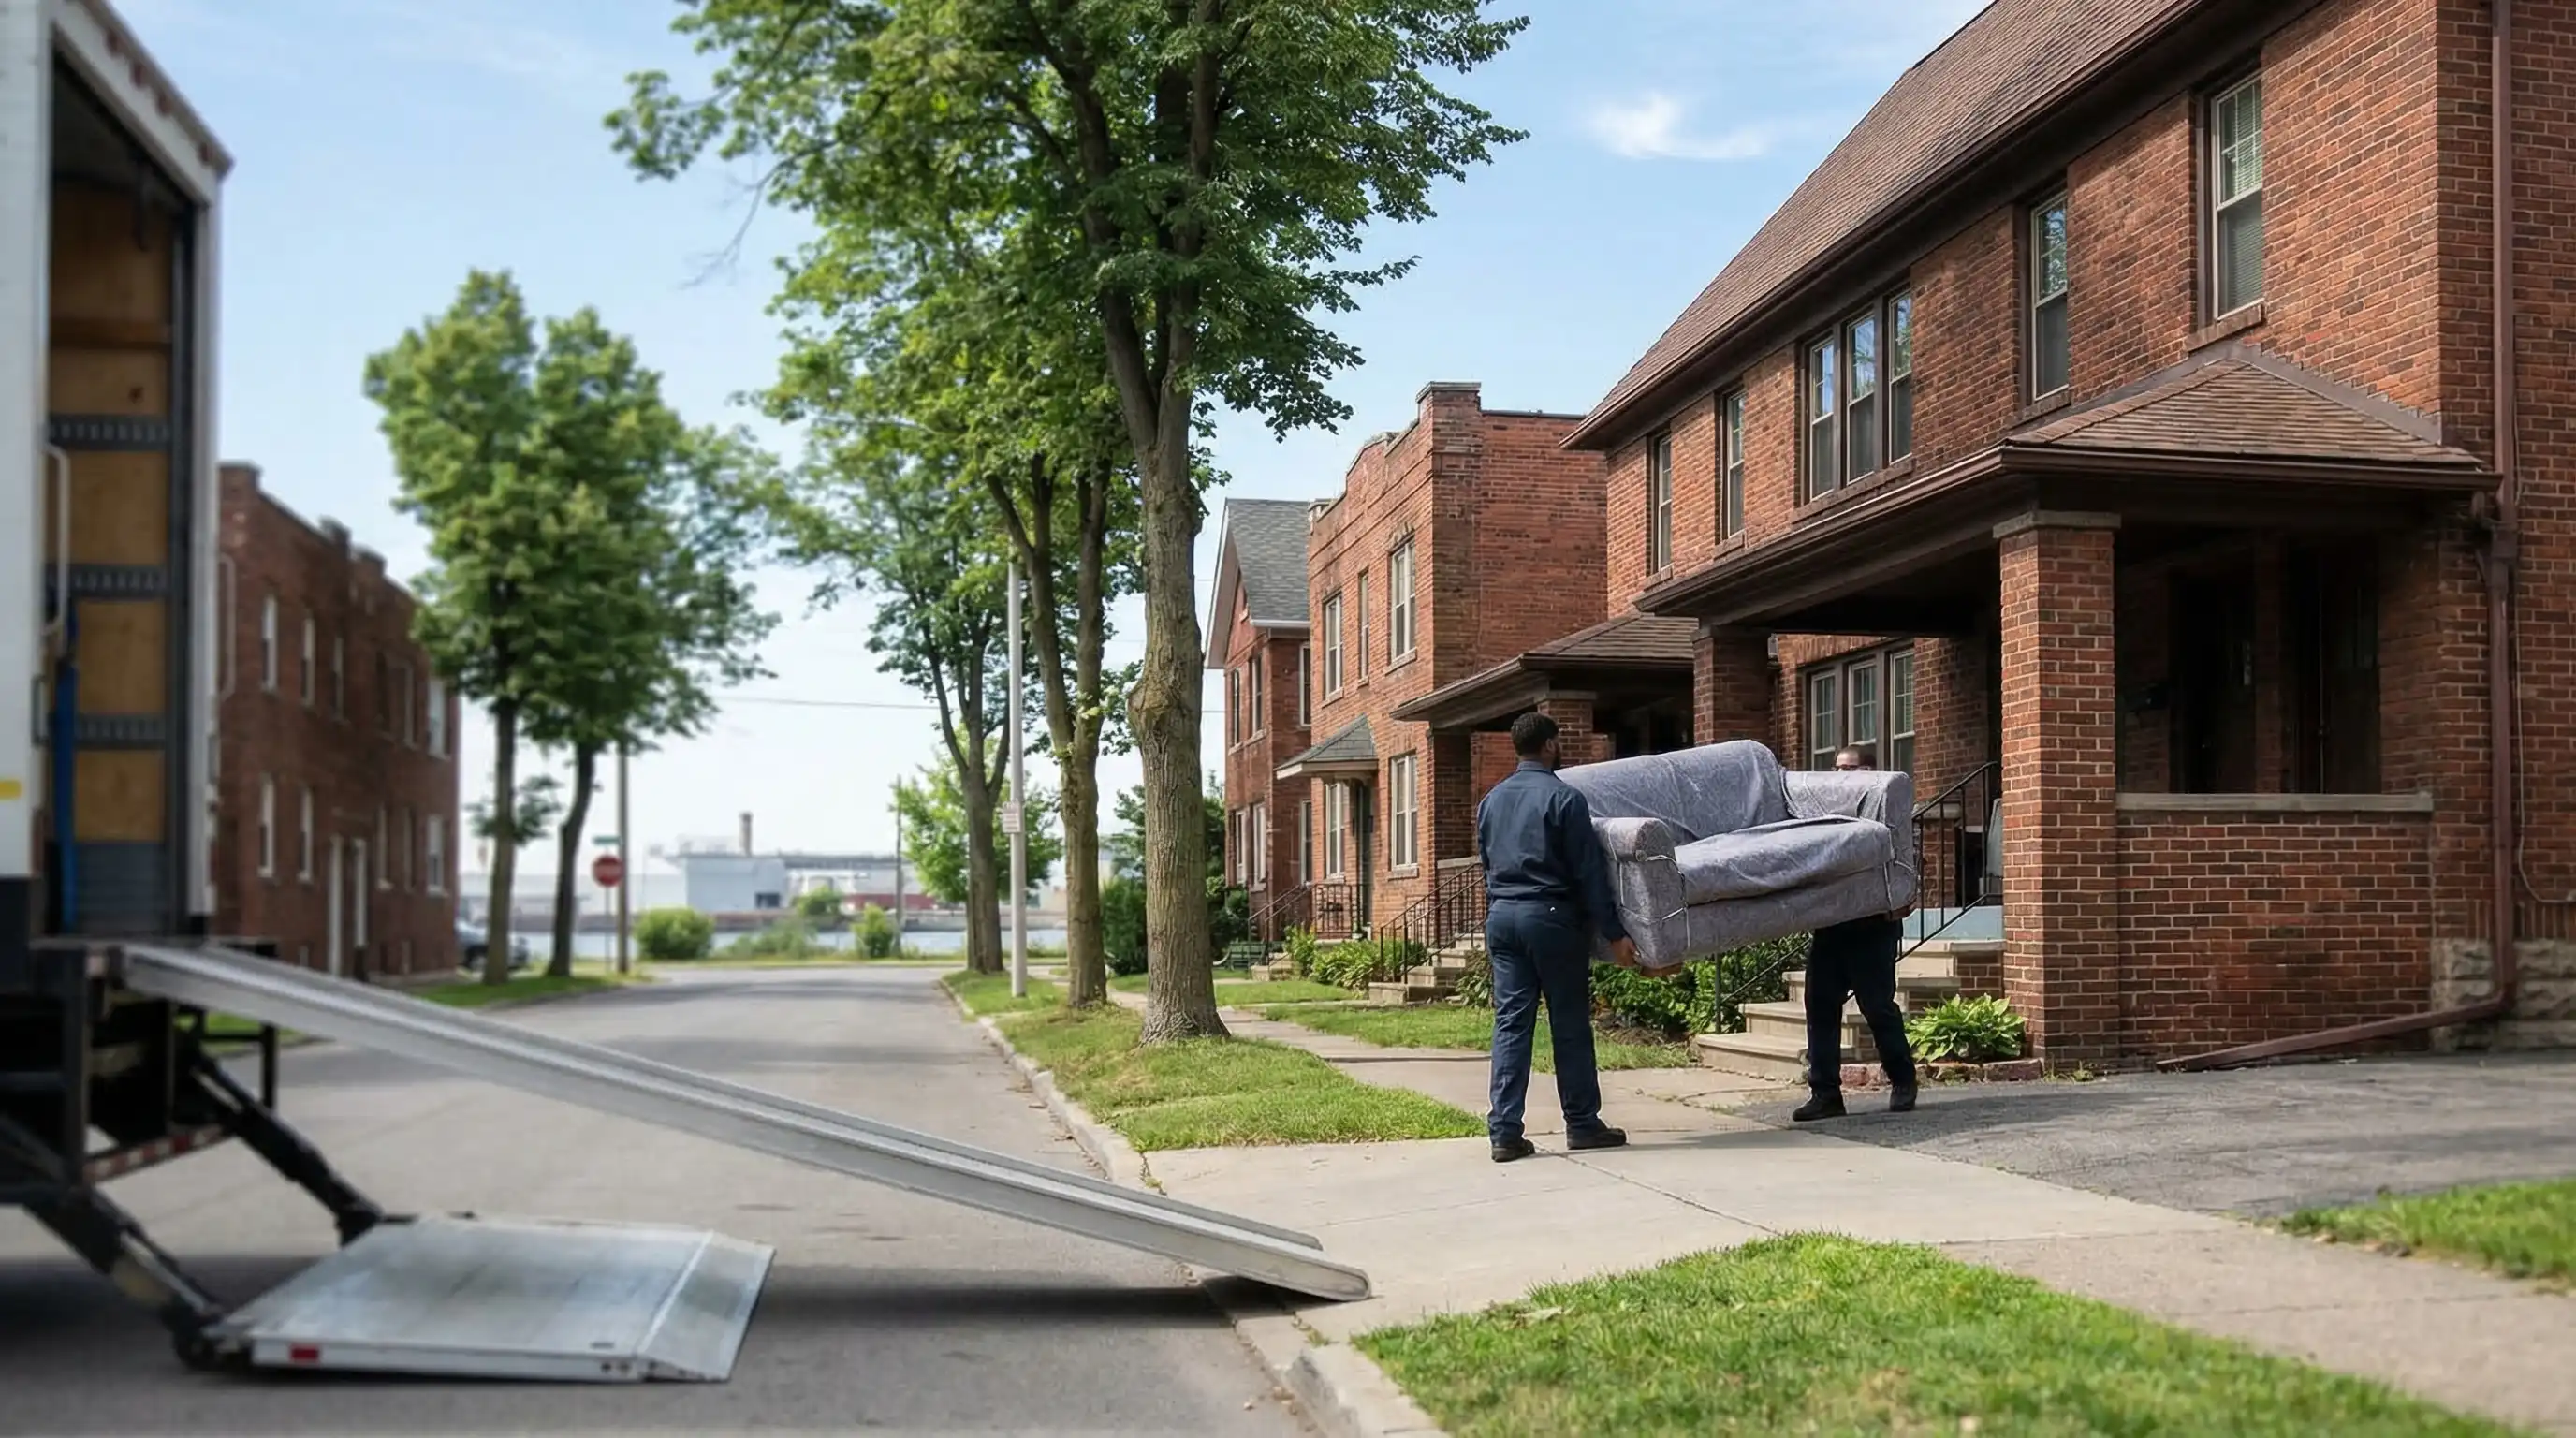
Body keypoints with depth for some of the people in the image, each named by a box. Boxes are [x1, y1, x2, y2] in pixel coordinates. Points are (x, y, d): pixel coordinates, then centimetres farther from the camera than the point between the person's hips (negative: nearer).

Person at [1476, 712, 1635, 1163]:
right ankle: (1582, 1124, 13)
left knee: (1510, 1023, 4)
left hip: (1501, 916, 5)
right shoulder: (1564, 798, -8)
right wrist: (1614, 934, -8)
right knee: (1570, 1024, 5)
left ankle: (1504, 1132, -1)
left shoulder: (1491, 801, 11)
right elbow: (1590, 872, -10)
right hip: (1551, 916, -5)